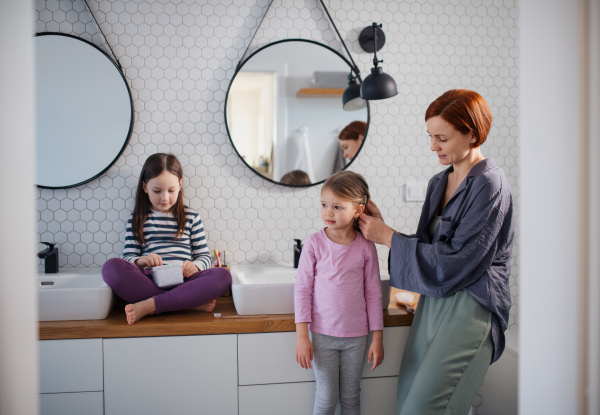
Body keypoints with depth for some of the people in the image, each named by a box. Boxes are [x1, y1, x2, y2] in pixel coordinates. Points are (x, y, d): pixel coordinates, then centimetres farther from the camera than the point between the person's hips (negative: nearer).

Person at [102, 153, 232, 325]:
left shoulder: (191, 217, 17)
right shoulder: (137, 219, 18)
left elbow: (204, 256, 14)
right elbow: (128, 257, 11)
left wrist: (195, 266, -10)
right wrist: (140, 261, -13)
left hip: (182, 280, 0)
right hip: (149, 281, 0)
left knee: (222, 276, -30)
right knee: (112, 267, -31)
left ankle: (148, 306, -29)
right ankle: (191, 303, -29)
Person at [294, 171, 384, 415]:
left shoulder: (366, 247, -5)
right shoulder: (314, 243, -8)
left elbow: (373, 294, 1)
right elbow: (302, 289, -5)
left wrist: (377, 338, 2)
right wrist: (302, 336, -7)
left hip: (356, 337, 1)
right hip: (323, 334, -1)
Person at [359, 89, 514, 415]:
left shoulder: (489, 185, -13)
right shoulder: (439, 182, 12)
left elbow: (453, 263, -18)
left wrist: (389, 237, -11)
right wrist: (381, 225, 2)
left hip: (469, 310, -8)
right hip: (432, 302, 8)